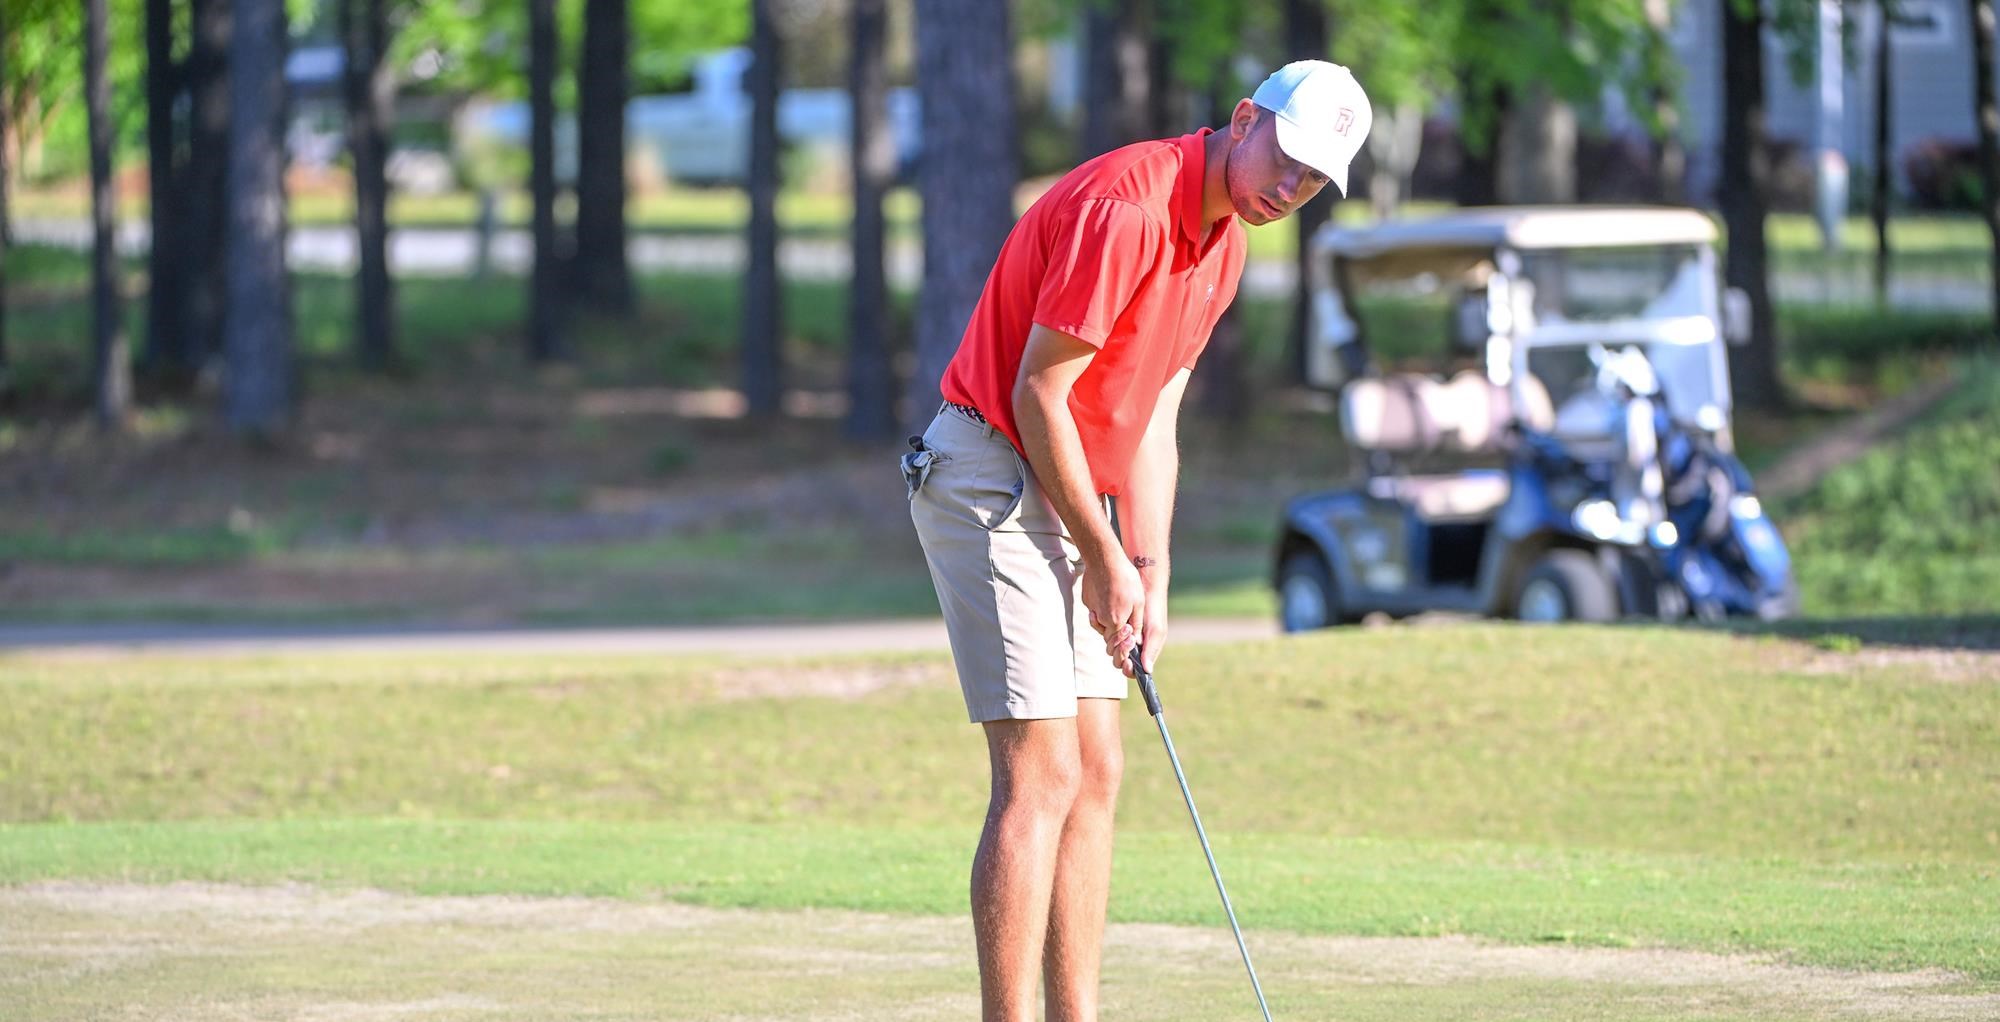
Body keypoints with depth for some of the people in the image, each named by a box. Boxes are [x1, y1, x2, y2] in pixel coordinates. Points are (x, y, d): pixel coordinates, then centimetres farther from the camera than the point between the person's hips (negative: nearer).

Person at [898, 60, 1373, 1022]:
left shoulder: (1223, 244, 9)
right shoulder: (1125, 207, -21)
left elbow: (1151, 419, 12)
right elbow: (1038, 392, -20)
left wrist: (1149, 573, 2)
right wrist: (1107, 561, -13)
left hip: (1065, 495, 10)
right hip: (992, 480, -10)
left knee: (1095, 776, 7)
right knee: (1041, 778, -13)